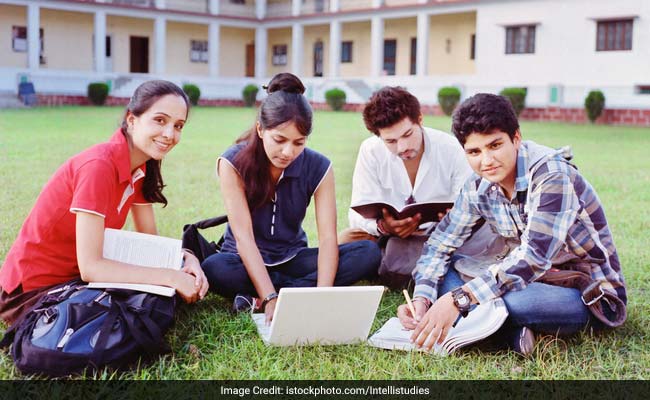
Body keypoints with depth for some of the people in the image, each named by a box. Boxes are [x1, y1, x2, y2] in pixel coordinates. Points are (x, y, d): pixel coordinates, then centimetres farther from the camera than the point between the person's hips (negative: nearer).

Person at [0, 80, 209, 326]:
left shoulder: (140, 167, 0)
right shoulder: (99, 165, -27)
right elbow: (90, 266, -31)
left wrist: (186, 258, -19)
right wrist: (171, 277, -30)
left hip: (76, 276, 8)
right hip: (33, 289, -8)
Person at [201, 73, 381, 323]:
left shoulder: (318, 167, -11)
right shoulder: (233, 163, -18)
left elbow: (328, 237, -18)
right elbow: (243, 235, -24)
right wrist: (271, 298, -36)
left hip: (292, 258, 3)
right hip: (246, 261, -3)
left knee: (370, 253, -21)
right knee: (213, 269, -38)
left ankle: (256, 299, -25)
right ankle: (299, 290, -18)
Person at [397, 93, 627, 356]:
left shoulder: (551, 174, -24)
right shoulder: (479, 187, -4)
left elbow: (534, 255, -33)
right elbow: (440, 244, 1)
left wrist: (459, 299, -39)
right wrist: (421, 298, -18)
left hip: (593, 295, -7)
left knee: (505, 298, -37)